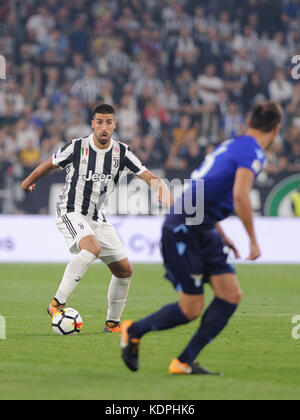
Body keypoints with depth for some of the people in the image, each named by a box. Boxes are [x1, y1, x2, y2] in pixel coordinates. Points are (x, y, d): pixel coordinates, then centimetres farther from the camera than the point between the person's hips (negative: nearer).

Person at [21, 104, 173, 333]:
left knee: (125, 270, 2)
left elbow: (147, 175, -9)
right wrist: (29, 182, 20)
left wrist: (162, 188, -30)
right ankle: (57, 303, -32)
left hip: (97, 218, 6)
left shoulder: (122, 152, -3)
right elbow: (49, 165, 5)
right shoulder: (76, 148, -12)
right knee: (92, 248, -35)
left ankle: (113, 323, 19)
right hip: (71, 212, -6)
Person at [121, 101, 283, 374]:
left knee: (231, 295, 1)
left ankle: (185, 362, 4)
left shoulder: (232, 146, 16)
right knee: (192, 309, -5)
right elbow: (240, 195, -26)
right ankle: (134, 330, 17)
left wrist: (221, 235, 27)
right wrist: (253, 240, -17)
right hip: (183, 231, -10)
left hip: (204, 232, 10)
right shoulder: (253, 152, -12)